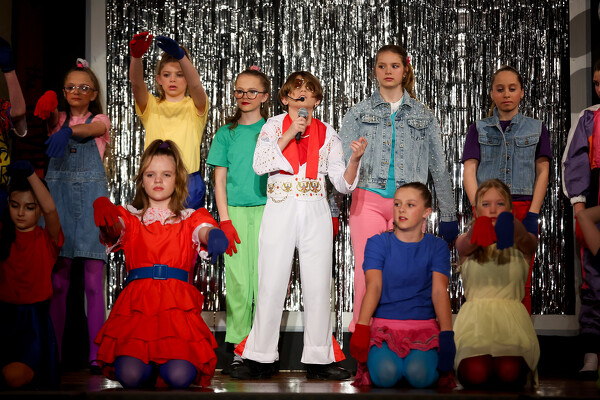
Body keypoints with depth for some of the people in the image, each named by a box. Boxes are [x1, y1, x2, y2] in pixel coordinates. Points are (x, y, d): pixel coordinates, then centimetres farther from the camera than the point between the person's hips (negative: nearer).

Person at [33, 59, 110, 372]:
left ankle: (96, 354, -3)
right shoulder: (57, 120, 16)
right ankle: (52, 354, 4)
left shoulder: (99, 120, 9)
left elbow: (90, 129, -15)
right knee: (57, 279, 0)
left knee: (94, 281, -4)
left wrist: (66, 131, -36)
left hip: (91, 197, -2)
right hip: (58, 196, 2)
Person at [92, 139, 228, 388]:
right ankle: (148, 366, 12)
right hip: (136, 304, 0)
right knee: (129, 376, -25)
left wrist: (214, 235, -33)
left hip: (176, 305, 0)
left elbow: (204, 230, -5)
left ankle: (167, 363, 13)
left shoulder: (190, 219, 19)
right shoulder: (130, 218, 19)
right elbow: (113, 227, -5)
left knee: (179, 377, -24)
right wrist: (104, 212, -32)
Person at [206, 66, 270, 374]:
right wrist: (224, 221, -2)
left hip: (266, 209, -1)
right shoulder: (226, 134, 10)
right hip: (235, 210, 1)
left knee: (263, 278, -4)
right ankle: (239, 347, 2)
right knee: (237, 280, -3)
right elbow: (220, 180, 7)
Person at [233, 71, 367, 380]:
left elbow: (342, 183, 8)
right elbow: (259, 165, -8)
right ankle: (260, 358, 4)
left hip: (315, 214, 2)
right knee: (271, 283, -4)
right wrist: (289, 135, -12)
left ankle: (319, 359, 7)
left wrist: (355, 159, -11)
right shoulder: (274, 126, 8)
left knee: (318, 285, 0)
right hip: (280, 212, -1)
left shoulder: (326, 133, 12)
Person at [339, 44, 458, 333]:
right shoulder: (359, 113, 9)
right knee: (367, 272, -5)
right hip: (368, 201, -1)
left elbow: (439, 168, 13)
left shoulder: (423, 115, 12)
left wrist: (448, 216, 9)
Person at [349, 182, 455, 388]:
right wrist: (361, 328, -21)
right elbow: (374, 286, -6)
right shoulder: (378, 243, 7)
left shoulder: (437, 246, 9)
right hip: (384, 323, 0)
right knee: (385, 373, -29)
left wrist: (447, 334, -19)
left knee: (420, 374, -28)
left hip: (423, 324, 1)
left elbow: (439, 291, -4)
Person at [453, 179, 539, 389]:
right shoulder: (465, 242, 11)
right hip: (475, 315, 0)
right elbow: (466, 245, -16)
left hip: (511, 316, 0)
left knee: (509, 374, -32)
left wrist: (511, 224, -43)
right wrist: (478, 229, -43)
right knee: (475, 374, -32)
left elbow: (526, 240, -16)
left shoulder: (524, 244, 11)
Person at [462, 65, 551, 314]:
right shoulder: (479, 129, 12)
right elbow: (469, 172, 4)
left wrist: (533, 214, -5)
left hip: (524, 208, 0)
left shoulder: (536, 129, 13)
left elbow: (542, 172, 7)